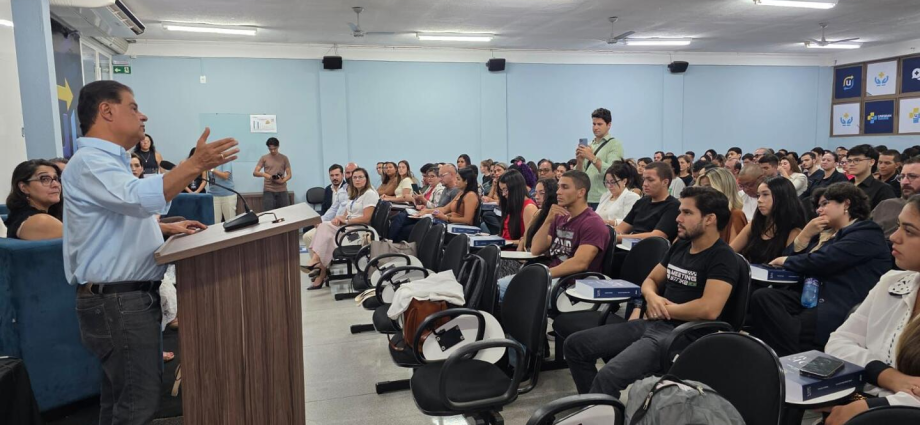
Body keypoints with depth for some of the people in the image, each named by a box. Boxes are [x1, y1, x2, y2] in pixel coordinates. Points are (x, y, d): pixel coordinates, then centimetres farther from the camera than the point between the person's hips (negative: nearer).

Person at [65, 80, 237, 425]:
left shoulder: (107, 161, 17)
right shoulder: (90, 162, -17)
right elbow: (141, 198, -35)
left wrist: (166, 228, 16)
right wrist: (195, 165, -36)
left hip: (129, 297, 11)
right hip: (116, 302, -11)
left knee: (123, 397, 19)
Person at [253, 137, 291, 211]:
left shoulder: (284, 158, 7)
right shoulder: (264, 158, 5)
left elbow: (289, 175, 5)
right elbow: (255, 173, 2)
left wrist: (282, 181, -15)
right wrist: (265, 175, -18)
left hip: (282, 190, 1)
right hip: (268, 191, -1)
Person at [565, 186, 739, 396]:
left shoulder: (723, 257, -10)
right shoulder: (680, 246, 14)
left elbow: (710, 309, -24)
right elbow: (650, 280, 23)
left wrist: (665, 310, -9)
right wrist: (651, 296, -2)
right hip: (651, 323, 9)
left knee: (608, 376, -30)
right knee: (575, 344, 2)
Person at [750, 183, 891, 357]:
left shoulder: (867, 233, -2)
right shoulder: (825, 233, 23)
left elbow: (822, 261, -15)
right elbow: (789, 255, 18)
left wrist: (786, 262, 1)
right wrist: (806, 234, 3)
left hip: (842, 307, -8)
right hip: (811, 295, 8)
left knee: (785, 330, -31)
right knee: (761, 296, -20)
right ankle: (772, 353, -23)